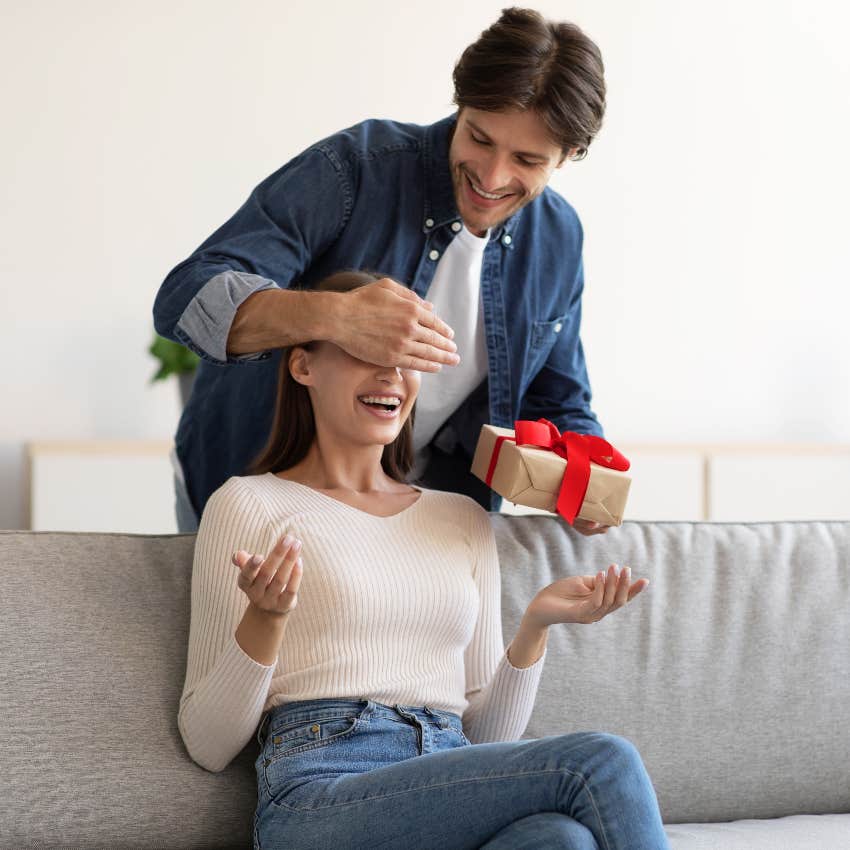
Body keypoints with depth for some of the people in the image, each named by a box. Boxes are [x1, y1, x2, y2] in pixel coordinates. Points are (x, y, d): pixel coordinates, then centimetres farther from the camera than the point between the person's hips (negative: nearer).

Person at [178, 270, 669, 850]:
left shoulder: (463, 519, 21)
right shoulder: (249, 504, 8)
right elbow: (208, 746, 4)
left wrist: (535, 626, 3)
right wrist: (264, 618, -12)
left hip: (459, 798, 4)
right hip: (322, 797, -4)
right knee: (602, 763, -26)